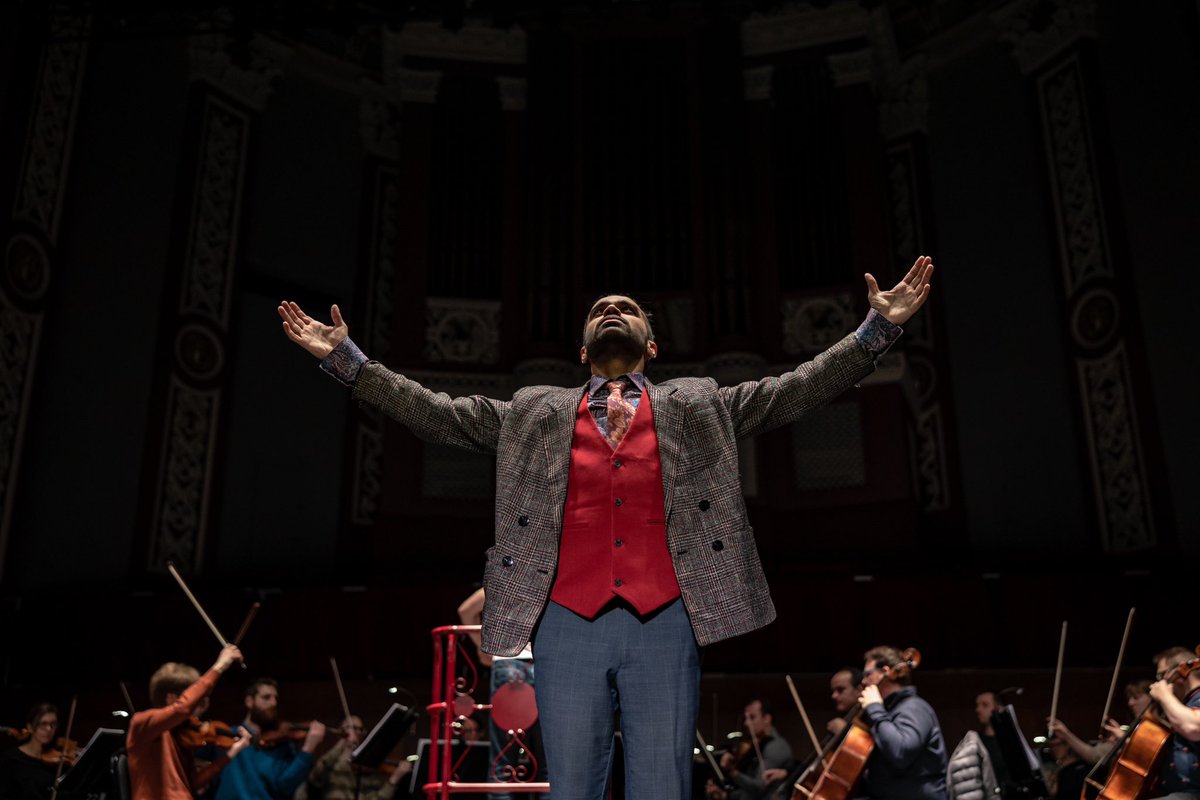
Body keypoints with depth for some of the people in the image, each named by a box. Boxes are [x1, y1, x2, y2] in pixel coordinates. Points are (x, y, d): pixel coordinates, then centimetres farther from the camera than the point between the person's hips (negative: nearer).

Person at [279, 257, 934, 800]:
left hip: (666, 626, 0)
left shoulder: (698, 405, 18)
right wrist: (343, 357, 12)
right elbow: (437, 413, 16)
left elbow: (797, 389, 14)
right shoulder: (534, 413, 19)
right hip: (567, 626, 1)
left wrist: (879, 327, 6)